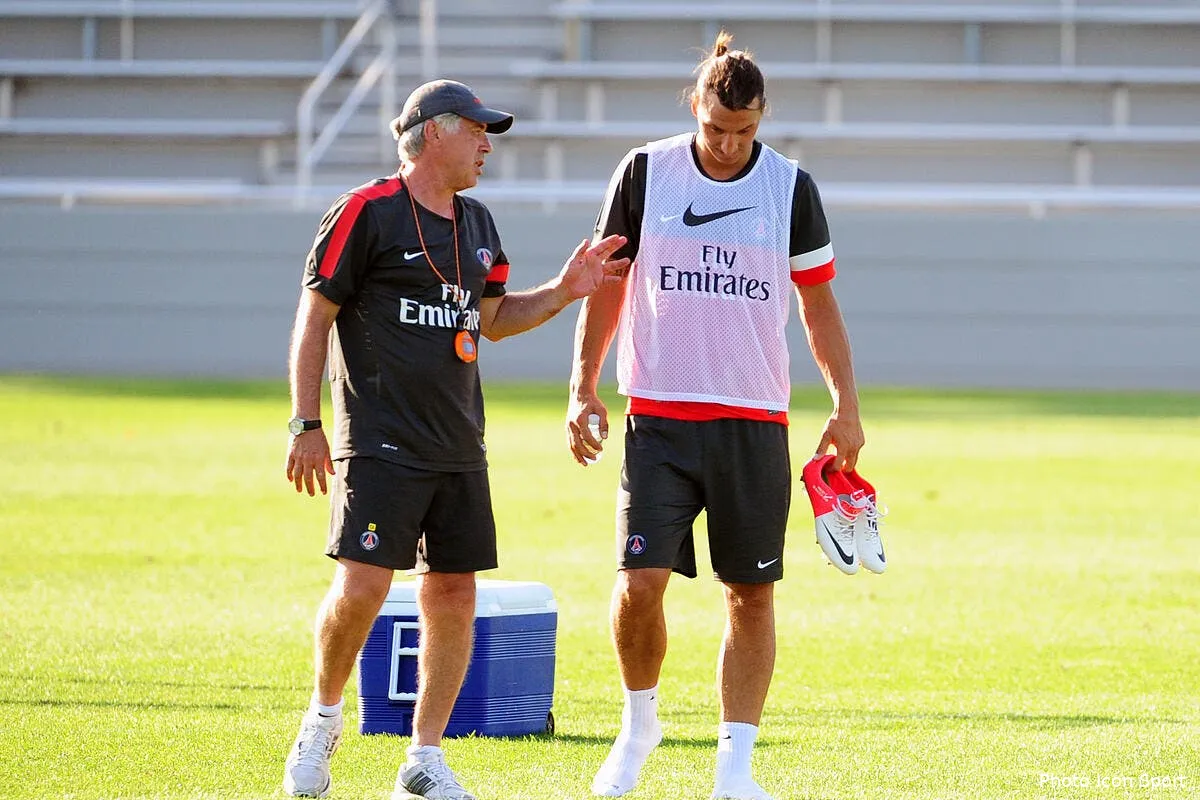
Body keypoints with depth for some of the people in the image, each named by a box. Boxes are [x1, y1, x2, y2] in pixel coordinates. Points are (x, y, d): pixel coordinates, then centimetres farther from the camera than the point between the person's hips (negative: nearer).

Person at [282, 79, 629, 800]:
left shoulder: (477, 223, 15)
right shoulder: (366, 214, -7)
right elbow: (315, 318, -5)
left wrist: (562, 292, 9)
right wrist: (306, 425, -10)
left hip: (459, 445, 7)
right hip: (381, 443, -7)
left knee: (453, 597, 3)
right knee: (363, 586, -15)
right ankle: (324, 721, 10)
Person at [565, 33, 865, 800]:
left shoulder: (792, 188, 1)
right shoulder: (646, 173, 0)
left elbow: (819, 302, 10)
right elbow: (606, 282, 9)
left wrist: (846, 403, 3)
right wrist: (583, 388, 5)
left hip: (755, 421, 1)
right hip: (659, 416, -1)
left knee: (753, 595, 2)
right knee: (640, 581, -11)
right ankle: (639, 723, 14)